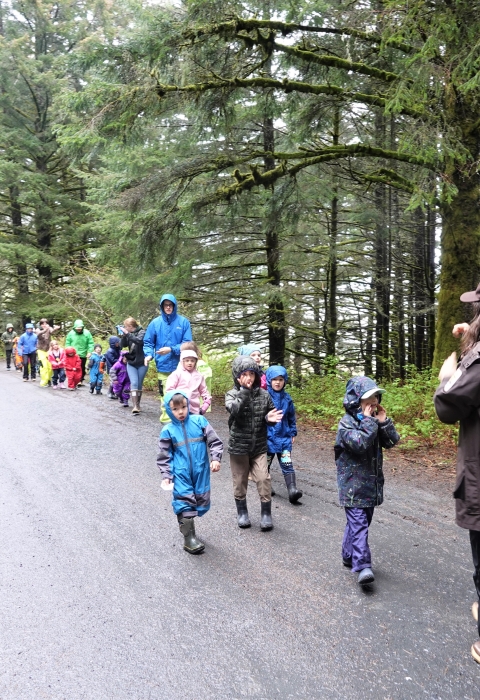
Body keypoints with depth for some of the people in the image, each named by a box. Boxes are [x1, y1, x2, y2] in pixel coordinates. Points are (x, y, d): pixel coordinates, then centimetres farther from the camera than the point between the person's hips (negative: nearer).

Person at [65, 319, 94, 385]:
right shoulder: (71, 333, -4)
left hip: (83, 355, 0)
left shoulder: (87, 333, -6)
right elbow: (67, 343, 2)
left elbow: (90, 343, -5)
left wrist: (89, 352, -12)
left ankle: (80, 380, 24)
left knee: (82, 368, 10)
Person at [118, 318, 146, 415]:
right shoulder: (129, 334, 4)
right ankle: (135, 406, -16)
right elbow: (123, 345, 2)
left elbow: (139, 341, -29)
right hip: (131, 363, 3)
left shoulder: (142, 332, -10)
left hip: (142, 363, -3)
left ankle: (138, 404, 23)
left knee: (139, 384, 7)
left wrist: (127, 333, -27)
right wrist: (124, 335, -11)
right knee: (134, 383, -10)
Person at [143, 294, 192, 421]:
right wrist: (149, 354, -11)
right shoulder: (155, 323, 4)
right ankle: (166, 418, 14)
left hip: (179, 366, -1)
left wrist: (171, 349, -17)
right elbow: (148, 342, 8)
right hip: (163, 366, 1)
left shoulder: (183, 322, -1)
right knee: (165, 394, 6)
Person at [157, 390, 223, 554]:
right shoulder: (168, 431, -4)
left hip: (201, 472, 2)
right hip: (181, 474, -2)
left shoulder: (200, 421, -3)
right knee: (185, 503, -4)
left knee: (201, 501, 11)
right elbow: (164, 456, 2)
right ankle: (189, 537, 8)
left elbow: (215, 441, 1)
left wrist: (216, 459, -10)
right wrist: (166, 476, -4)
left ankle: (186, 526, 34)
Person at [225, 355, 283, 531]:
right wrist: (245, 390, -29)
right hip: (238, 446, -1)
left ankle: (266, 514, 12)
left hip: (259, 447, 1)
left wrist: (269, 418, -14)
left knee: (264, 479, -6)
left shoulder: (264, 395, -2)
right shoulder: (232, 394, -7)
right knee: (240, 481, 11)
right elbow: (235, 410, -28)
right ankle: (242, 513, 30)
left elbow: (271, 415, 9)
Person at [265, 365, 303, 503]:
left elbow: (291, 417, 12)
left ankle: (292, 490, -13)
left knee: (287, 465, -7)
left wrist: (293, 433, 13)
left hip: (284, 438, 2)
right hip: (267, 437, -2)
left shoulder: (287, 398, 1)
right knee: (265, 464, 15)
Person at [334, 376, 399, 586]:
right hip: (353, 484, -8)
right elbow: (360, 443, -29)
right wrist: (369, 421, -24)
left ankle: (349, 555, 32)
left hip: (371, 483, 8)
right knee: (358, 524, -11)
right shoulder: (347, 423, -14)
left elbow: (392, 441, 4)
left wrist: (384, 421, -9)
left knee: (361, 521, 17)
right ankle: (362, 565, -12)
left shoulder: (374, 421, 9)